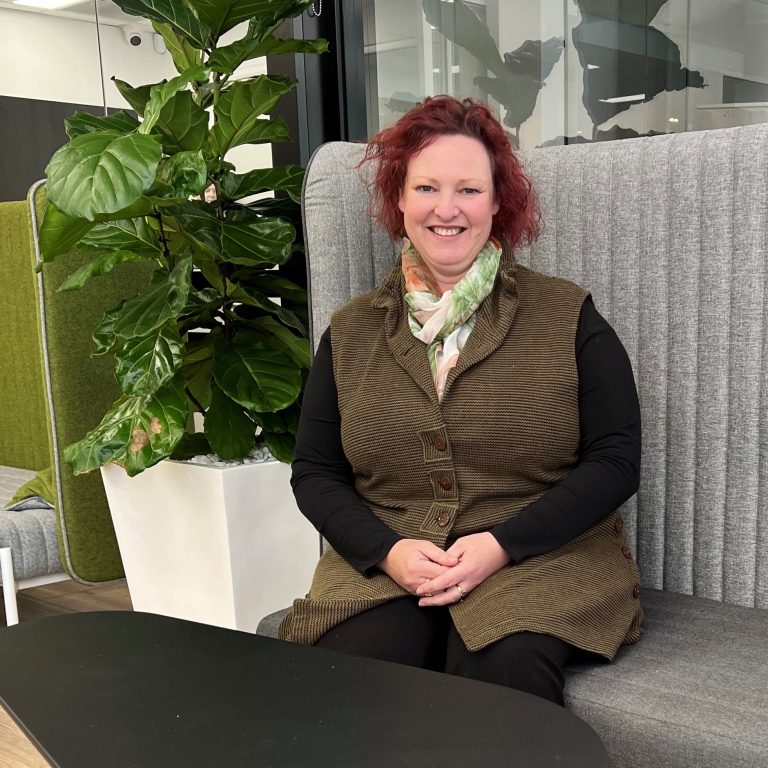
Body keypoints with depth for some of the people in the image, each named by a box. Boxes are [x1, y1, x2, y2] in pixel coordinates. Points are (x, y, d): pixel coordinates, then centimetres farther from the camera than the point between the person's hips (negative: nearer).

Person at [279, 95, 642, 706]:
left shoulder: (567, 317, 3)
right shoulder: (351, 332, 10)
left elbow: (616, 460, -1)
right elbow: (315, 472, 11)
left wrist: (502, 544, -13)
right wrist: (388, 551, -8)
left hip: (540, 558, -1)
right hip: (384, 561, 2)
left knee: (505, 673, -32)